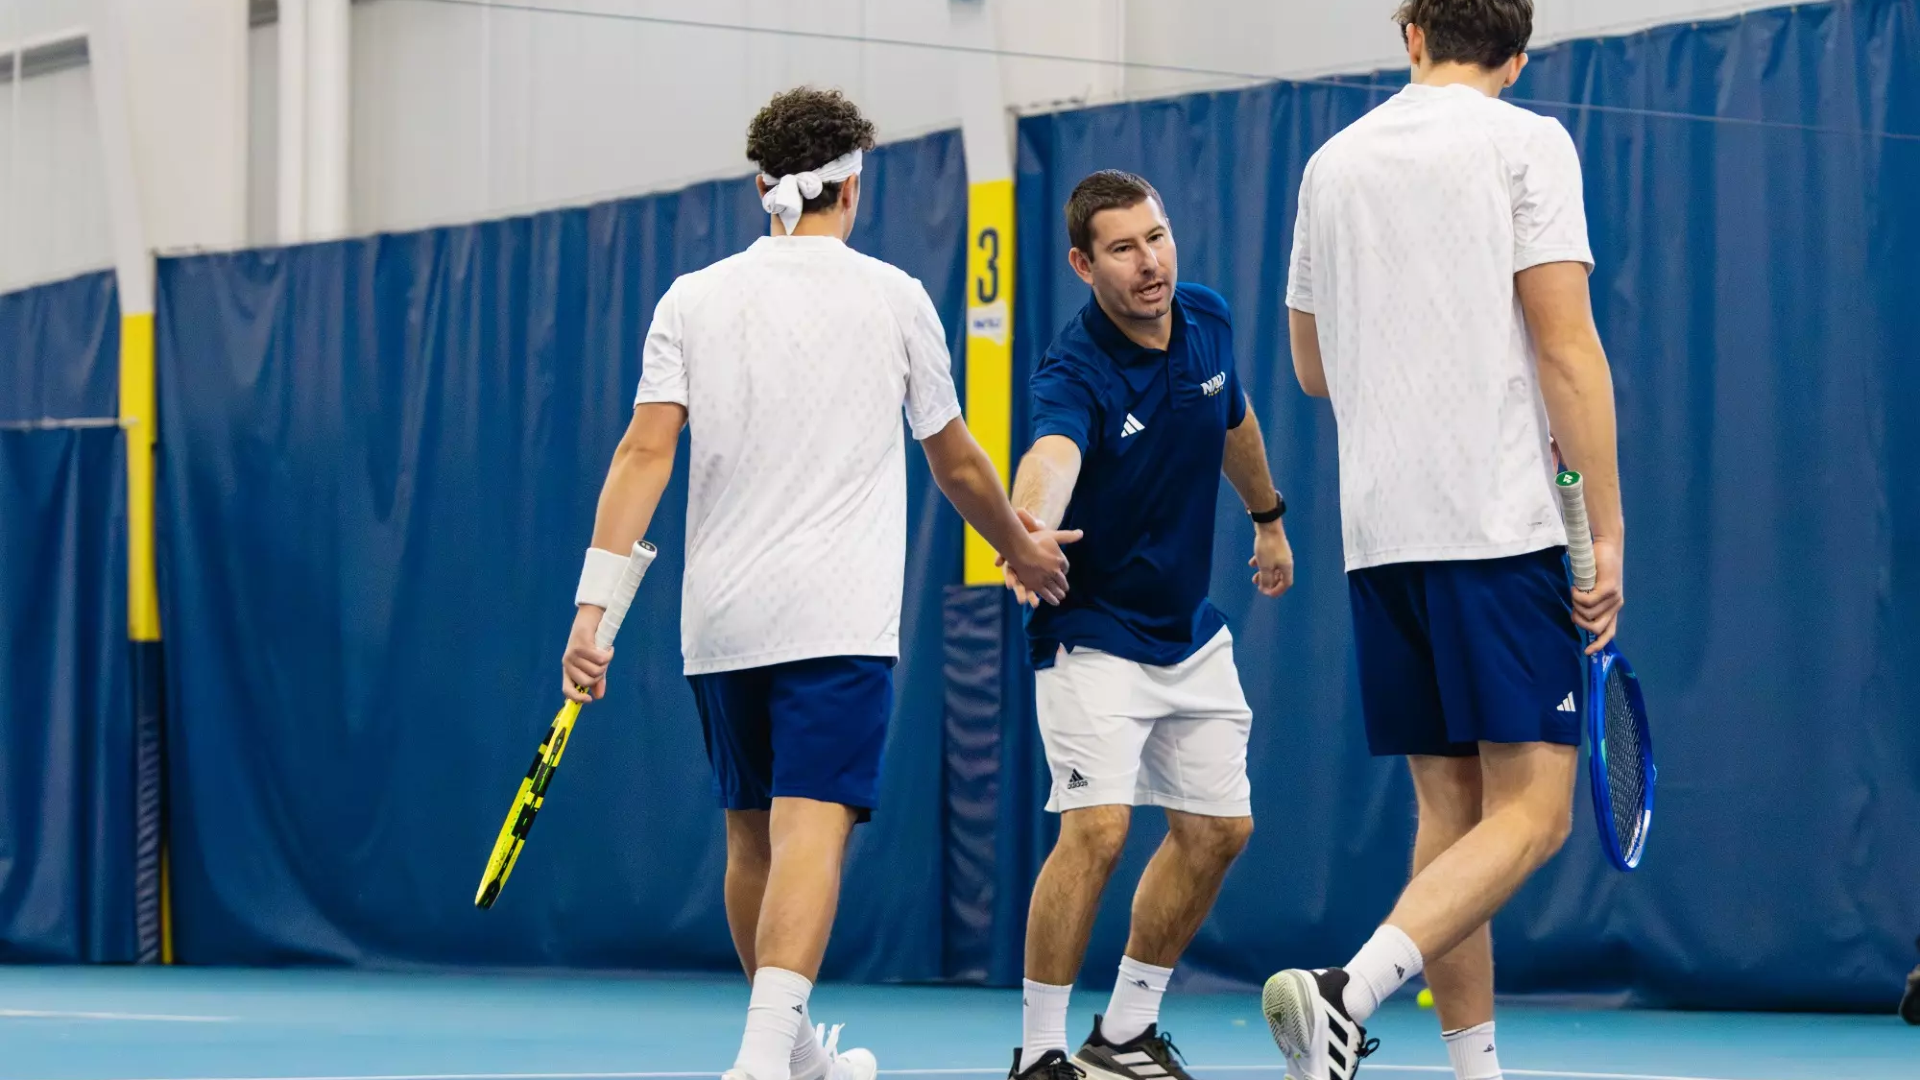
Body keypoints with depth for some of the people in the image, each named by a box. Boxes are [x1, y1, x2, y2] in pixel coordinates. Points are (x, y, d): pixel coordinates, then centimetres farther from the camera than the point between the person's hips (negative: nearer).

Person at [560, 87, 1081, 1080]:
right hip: (839, 616, -3)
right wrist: (1021, 549, 30)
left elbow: (645, 450, -5)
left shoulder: (693, 301, 6)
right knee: (810, 831, -12)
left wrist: (595, 604, -7)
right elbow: (955, 464, 12)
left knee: (752, 839, 16)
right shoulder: (894, 298, 3)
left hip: (721, 621, 3)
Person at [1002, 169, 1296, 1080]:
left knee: (1217, 828, 10)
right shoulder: (1075, 370, -25)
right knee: (1097, 827, -20)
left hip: (1190, 631, 7)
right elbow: (1051, 456, -47)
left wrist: (1268, 517, 31)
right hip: (1093, 636, -7)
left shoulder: (1207, 322, -5)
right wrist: (1029, 531, -68)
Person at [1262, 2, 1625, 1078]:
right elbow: (1567, 349, -10)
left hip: (1379, 531, 6)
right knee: (1531, 809, -8)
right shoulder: (1527, 142, -2)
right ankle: (1353, 987, -29)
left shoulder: (1333, 162, 14)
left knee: (1451, 805, 10)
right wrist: (1606, 532, -9)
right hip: (1503, 521, -6)